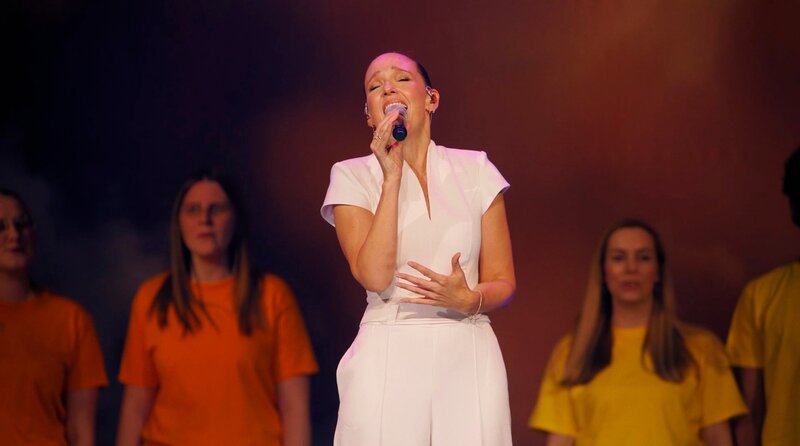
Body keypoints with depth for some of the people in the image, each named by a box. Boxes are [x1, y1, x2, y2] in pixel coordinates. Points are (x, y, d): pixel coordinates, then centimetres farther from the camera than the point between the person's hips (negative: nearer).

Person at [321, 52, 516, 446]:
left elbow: (503, 282, 8)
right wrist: (392, 177, -11)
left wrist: (469, 299, -14)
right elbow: (374, 276, -11)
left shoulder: (475, 170, 8)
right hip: (387, 358, -1)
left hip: (468, 358, 1)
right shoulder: (352, 177, 4)